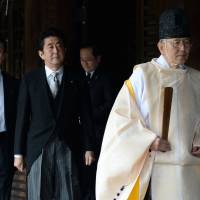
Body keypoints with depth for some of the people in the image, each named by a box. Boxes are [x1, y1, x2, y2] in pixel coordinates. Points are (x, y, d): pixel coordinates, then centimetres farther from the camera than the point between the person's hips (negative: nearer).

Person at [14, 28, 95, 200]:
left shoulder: (75, 80, 6)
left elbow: (85, 116, 6)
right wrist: (19, 152, 1)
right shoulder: (30, 80, 5)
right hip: (39, 148, 0)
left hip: (68, 148, 0)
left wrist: (88, 148, 2)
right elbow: (22, 117, 4)